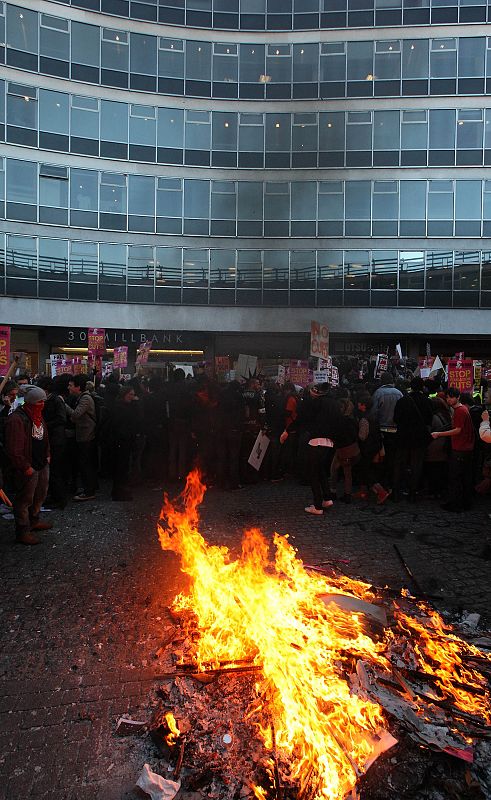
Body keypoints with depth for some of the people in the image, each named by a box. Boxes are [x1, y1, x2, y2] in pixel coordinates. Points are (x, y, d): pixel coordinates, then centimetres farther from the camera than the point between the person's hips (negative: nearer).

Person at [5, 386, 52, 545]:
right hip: (28, 469, -9)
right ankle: (23, 531, 14)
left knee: (40, 495, 21)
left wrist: (47, 456, 15)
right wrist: (26, 467, -20)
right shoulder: (17, 419, -21)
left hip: (42, 465, 9)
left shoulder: (38, 416, 10)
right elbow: (13, 449, -23)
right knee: (25, 499, 2)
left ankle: (34, 521, 39)